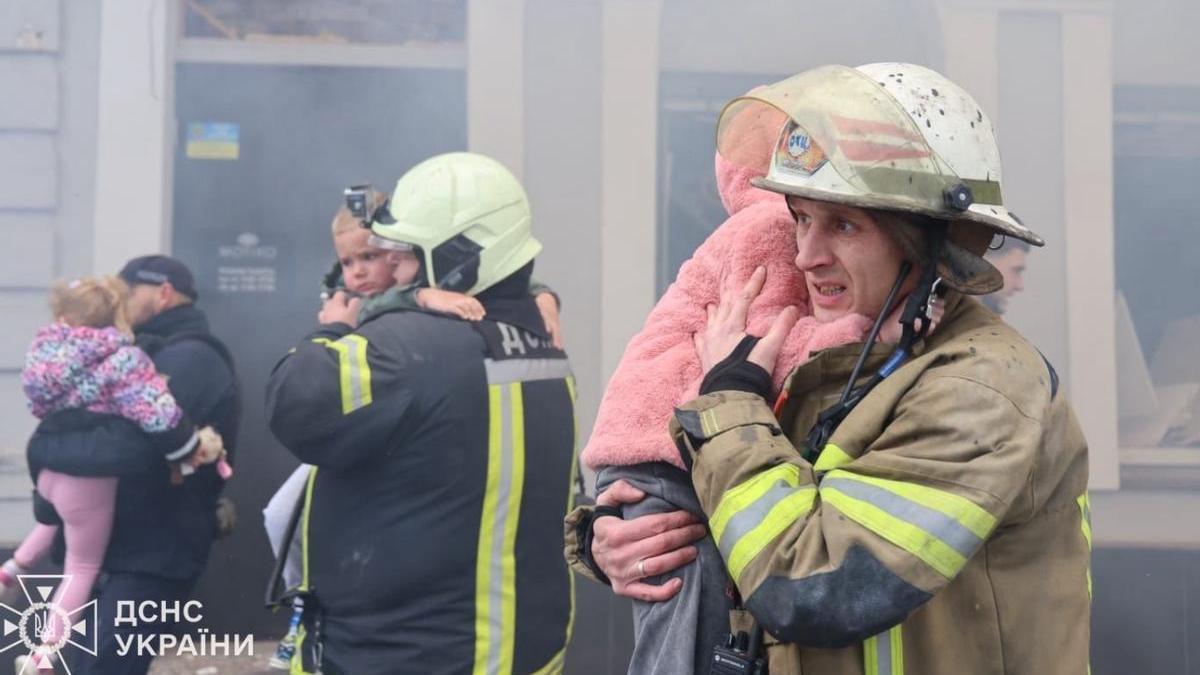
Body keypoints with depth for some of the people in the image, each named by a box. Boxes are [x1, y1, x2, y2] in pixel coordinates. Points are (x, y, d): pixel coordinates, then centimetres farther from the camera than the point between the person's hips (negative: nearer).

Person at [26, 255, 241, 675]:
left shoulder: (190, 358, -16)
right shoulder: (160, 356, 18)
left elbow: (130, 447, -28)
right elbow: (98, 422, 15)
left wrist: (43, 446, -15)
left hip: (153, 561, -10)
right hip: (126, 552, 10)